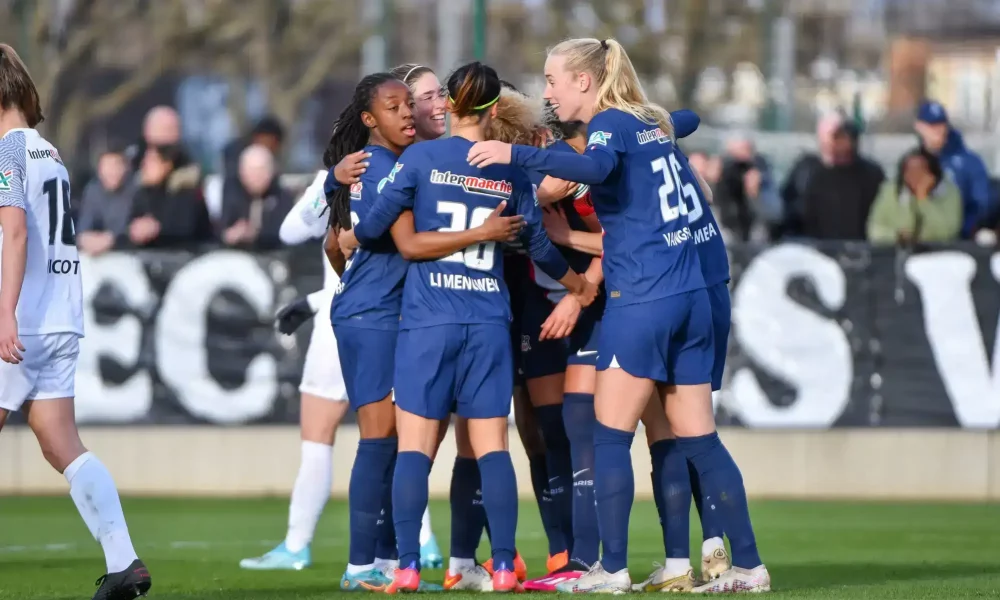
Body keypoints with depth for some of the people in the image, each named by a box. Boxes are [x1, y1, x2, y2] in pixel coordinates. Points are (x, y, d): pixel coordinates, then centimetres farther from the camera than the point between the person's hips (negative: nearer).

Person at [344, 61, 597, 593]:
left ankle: (408, 567, -6)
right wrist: (576, 282, 31)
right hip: (489, 322, 2)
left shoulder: (419, 158, -2)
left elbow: (377, 221, -1)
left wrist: (347, 239, 22)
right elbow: (538, 245, 12)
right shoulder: (511, 172, 5)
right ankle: (503, 568, -1)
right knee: (491, 447, 4)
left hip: (428, 323, -2)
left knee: (414, 448, 1)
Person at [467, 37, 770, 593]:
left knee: (611, 437, -1)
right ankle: (749, 566, 8)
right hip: (692, 296, 8)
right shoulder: (654, 124, 17)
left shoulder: (611, 123, -7)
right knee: (700, 440, 9)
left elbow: (594, 166, -29)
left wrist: (515, 153, -31)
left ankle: (613, 568, -3)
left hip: (642, 299, -8)